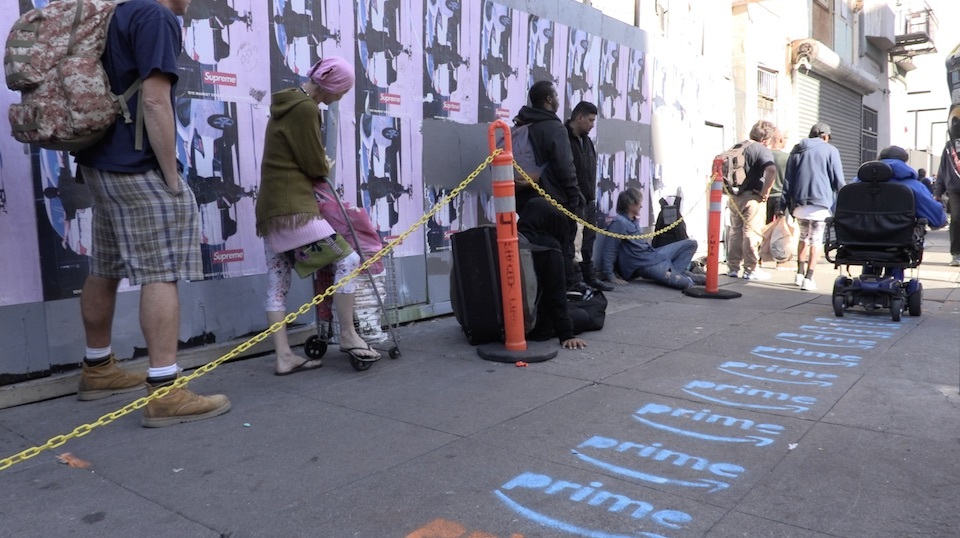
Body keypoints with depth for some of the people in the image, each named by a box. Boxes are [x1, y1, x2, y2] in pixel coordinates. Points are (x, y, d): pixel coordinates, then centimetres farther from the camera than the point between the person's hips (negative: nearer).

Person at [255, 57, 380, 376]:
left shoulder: (288, 103, 19)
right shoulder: (305, 108, -13)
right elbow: (316, 166, -11)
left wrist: (319, 166, 6)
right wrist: (325, 168, 10)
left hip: (272, 208, 10)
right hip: (293, 207, -10)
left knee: (277, 285, 6)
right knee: (347, 261, -6)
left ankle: (284, 357, 9)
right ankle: (348, 336, 1)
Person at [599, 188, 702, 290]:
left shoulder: (634, 220, 12)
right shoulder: (619, 222, -16)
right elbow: (608, 251, -20)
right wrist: (611, 277, -21)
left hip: (654, 255, 10)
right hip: (644, 265, -10)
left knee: (691, 243, 7)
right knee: (684, 282, -24)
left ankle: (675, 271, -3)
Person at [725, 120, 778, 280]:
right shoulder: (763, 150, -10)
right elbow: (771, 171, -27)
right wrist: (765, 192, -16)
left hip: (734, 196, 7)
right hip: (752, 197, -7)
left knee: (735, 232, 12)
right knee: (752, 234, -1)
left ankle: (733, 267, 17)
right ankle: (750, 270, 3)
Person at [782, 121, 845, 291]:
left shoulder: (796, 151, 14)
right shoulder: (830, 150, 1)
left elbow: (787, 180, 13)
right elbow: (838, 180, -2)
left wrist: (787, 204, 15)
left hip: (799, 204, 4)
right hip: (820, 203, -4)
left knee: (804, 237, 20)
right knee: (816, 240, 2)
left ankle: (800, 273, 18)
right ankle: (808, 278, -3)